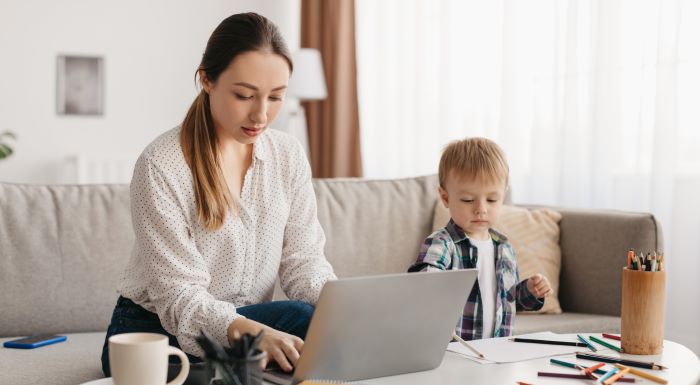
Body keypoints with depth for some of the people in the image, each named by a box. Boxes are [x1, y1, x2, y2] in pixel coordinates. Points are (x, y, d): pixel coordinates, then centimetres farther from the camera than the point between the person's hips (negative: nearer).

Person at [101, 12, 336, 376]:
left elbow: (302, 260, -2)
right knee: (299, 318, -30)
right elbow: (179, 297, -22)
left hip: (252, 322, 6)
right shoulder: (161, 166, -18)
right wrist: (251, 331, -41)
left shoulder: (289, 156, 0)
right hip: (157, 334, -5)